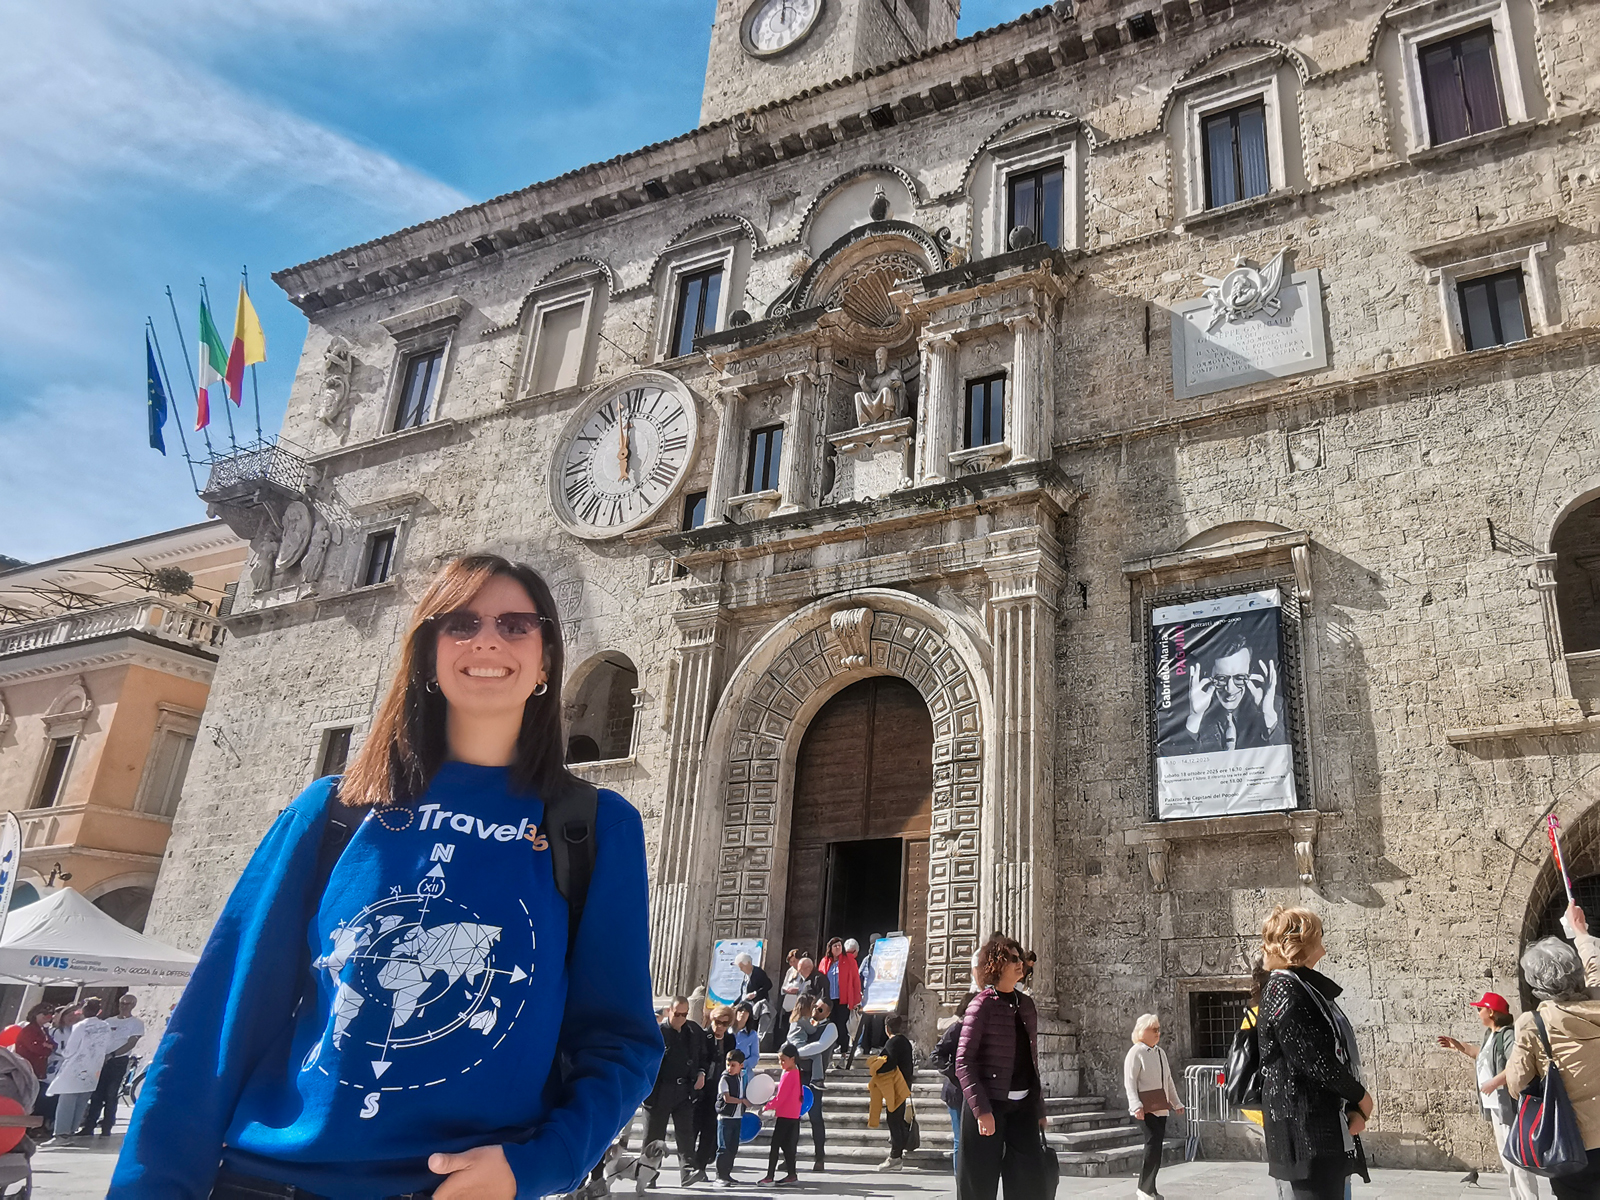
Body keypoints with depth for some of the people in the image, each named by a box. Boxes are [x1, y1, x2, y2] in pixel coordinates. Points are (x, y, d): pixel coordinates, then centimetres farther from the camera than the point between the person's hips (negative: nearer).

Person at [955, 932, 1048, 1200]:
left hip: (1023, 1106, 6)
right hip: (989, 1105, -6)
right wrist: (981, 1110, -19)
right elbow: (963, 1062, -13)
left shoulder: (1026, 1004, 11)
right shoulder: (983, 1005, -9)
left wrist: (1039, 1108, 15)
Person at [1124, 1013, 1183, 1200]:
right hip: (1147, 1106, -8)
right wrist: (1136, 1105, -22)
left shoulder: (1160, 1052, 16)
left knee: (1156, 1145, 7)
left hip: (1161, 1106, 8)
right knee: (1153, 1143, -15)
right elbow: (1129, 1082, -14)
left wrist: (1176, 1102, 19)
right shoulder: (1136, 1052, -8)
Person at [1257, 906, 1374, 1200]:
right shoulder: (1284, 990, -14)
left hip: (1327, 1127, 9)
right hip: (1306, 1129, -9)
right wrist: (1360, 1096, -4)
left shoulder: (1307, 988, 16)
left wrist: (1354, 1108, -1)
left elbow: (1334, 1051, 13)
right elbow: (1315, 1060, -19)